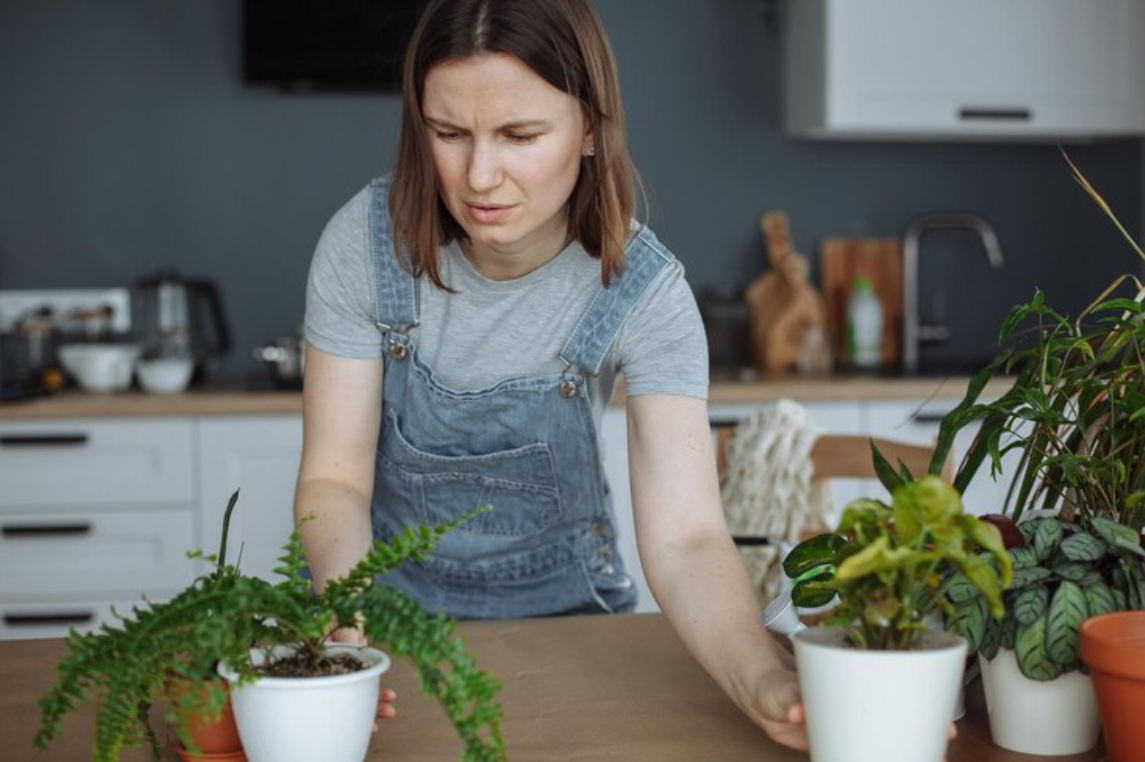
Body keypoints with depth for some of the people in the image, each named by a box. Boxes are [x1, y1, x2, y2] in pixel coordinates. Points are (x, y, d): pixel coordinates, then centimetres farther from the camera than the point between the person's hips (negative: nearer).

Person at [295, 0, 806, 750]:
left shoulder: (644, 288, -18)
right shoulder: (365, 242, -16)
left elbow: (685, 535, -26)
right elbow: (334, 477, -13)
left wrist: (763, 678, -45)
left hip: (557, 602, 0)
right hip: (388, 592, 0)